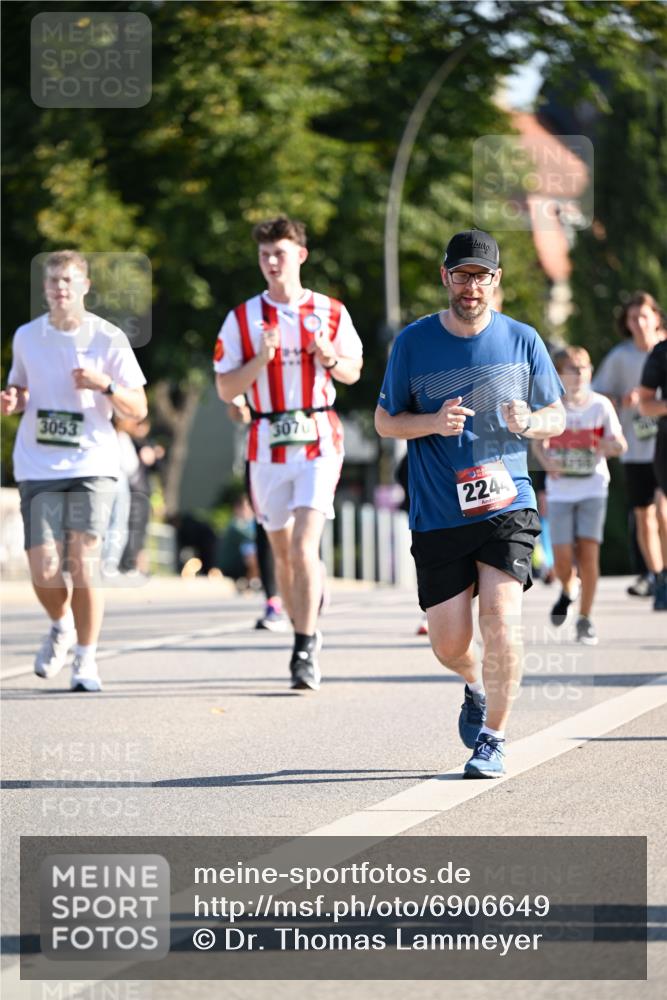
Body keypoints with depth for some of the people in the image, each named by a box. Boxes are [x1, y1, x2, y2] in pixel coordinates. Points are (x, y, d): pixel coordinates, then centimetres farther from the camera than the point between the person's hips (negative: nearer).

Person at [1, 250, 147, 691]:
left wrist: (105, 386, -18)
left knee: (84, 565, -9)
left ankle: (86, 659, 6)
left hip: (92, 465, -2)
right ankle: (61, 626, 27)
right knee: (44, 572, -5)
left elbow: (139, 408, 1)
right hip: (38, 468, 2)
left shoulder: (109, 339, -1)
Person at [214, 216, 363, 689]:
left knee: (304, 546, -16)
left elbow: (353, 371, 13)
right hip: (268, 446, 2)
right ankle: (305, 636, 31)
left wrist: (330, 357, -9)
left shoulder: (330, 312, 4)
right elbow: (225, 389, 1)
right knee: (283, 552, 11)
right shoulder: (243, 318, 3)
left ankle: (306, 652, -15)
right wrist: (261, 359, -15)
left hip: (318, 441, -2)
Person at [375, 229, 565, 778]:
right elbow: (384, 421, 6)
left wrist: (530, 422, -12)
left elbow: (557, 417, 11)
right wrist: (432, 422, -14)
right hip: (437, 517, 1)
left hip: (507, 507, -1)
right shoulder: (413, 342, 0)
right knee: (449, 642, 2)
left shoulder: (523, 340, 3)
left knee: (501, 619, -17)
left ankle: (492, 738, -2)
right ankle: (478, 687, 38)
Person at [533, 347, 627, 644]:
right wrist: (546, 461, -13)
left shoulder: (601, 405, -5)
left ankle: (585, 620, 5)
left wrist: (612, 446, -26)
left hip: (593, 488, 0)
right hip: (560, 491, 1)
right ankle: (569, 591, 32)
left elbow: (619, 443, -2)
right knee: (562, 559, -5)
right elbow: (538, 443, 8)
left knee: (588, 552, -9)